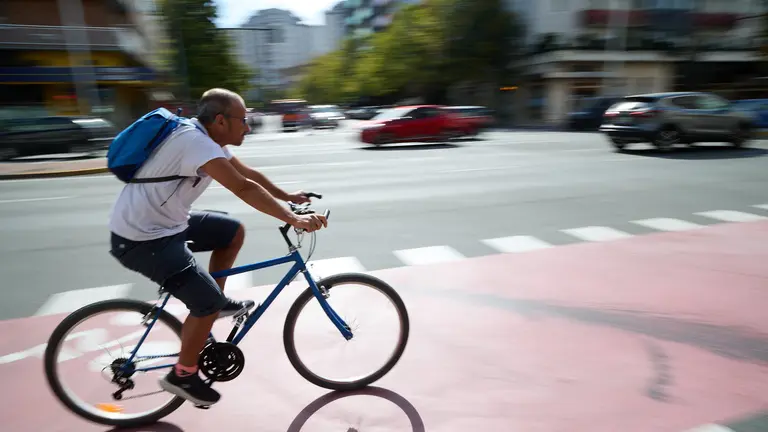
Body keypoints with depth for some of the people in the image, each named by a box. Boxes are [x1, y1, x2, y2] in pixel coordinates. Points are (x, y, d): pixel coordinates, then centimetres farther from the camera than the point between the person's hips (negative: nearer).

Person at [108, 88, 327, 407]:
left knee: (233, 231, 11)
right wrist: (294, 220, -34)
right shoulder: (195, 141, -25)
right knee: (207, 303, -12)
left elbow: (249, 174, 13)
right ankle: (182, 376, 10)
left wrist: (287, 197, 15)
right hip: (141, 239, -10)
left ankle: (218, 300, 23)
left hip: (164, 224, 10)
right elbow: (244, 188, -35)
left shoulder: (205, 138, 5)